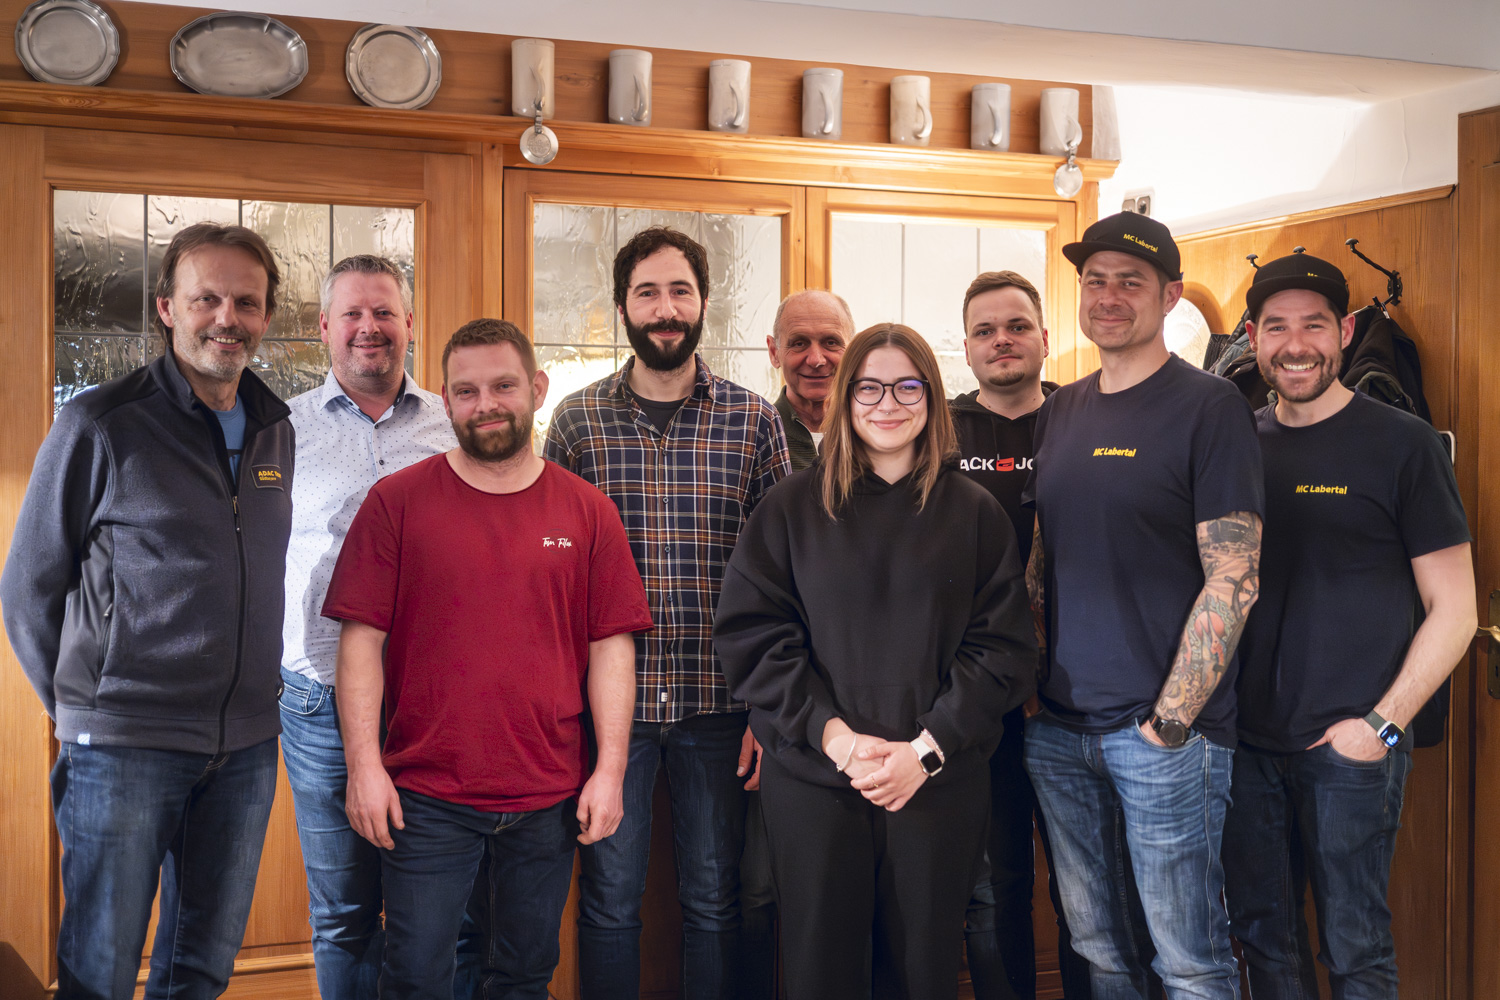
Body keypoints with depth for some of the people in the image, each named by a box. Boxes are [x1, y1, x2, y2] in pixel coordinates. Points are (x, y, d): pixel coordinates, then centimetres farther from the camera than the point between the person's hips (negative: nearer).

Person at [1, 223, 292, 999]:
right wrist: (82, 707, 2)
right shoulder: (99, 426, -8)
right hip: (123, 746, -4)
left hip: (245, 745, 5)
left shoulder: (275, 433, 8)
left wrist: (254, 694, 11)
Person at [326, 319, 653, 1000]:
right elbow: (361, 641, -2)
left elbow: (612, 648, 4)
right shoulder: (396, 502, 0)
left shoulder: (587, 512, 5)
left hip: (549, 802, 2)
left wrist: (610, 770, -2)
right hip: (424, 797, -2)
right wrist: (364, 765, -8)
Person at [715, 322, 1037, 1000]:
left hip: (940, 785, 0)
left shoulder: (974, 513, 5)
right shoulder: (793, 506, 4)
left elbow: (1003, 648, 0)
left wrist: (927, 749, -12)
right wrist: (832, 735, -14)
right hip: (811, 782, 0)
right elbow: (750, 635, -2)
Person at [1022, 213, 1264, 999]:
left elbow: (1232, 581, -12)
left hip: (1166, 730, -5)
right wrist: (1026, 676, 5)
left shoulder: (1207, 406, -8)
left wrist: (1171, 721, -15)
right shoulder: (1060, 412, 11)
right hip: (1057, 727, 6)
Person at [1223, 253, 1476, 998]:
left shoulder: (1401, 445, -6)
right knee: (1262, 938, 15)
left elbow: (1454, 610, -5)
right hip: (1247, 742, 4)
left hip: (1349, 748, -4)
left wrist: (1381, 725, -12)